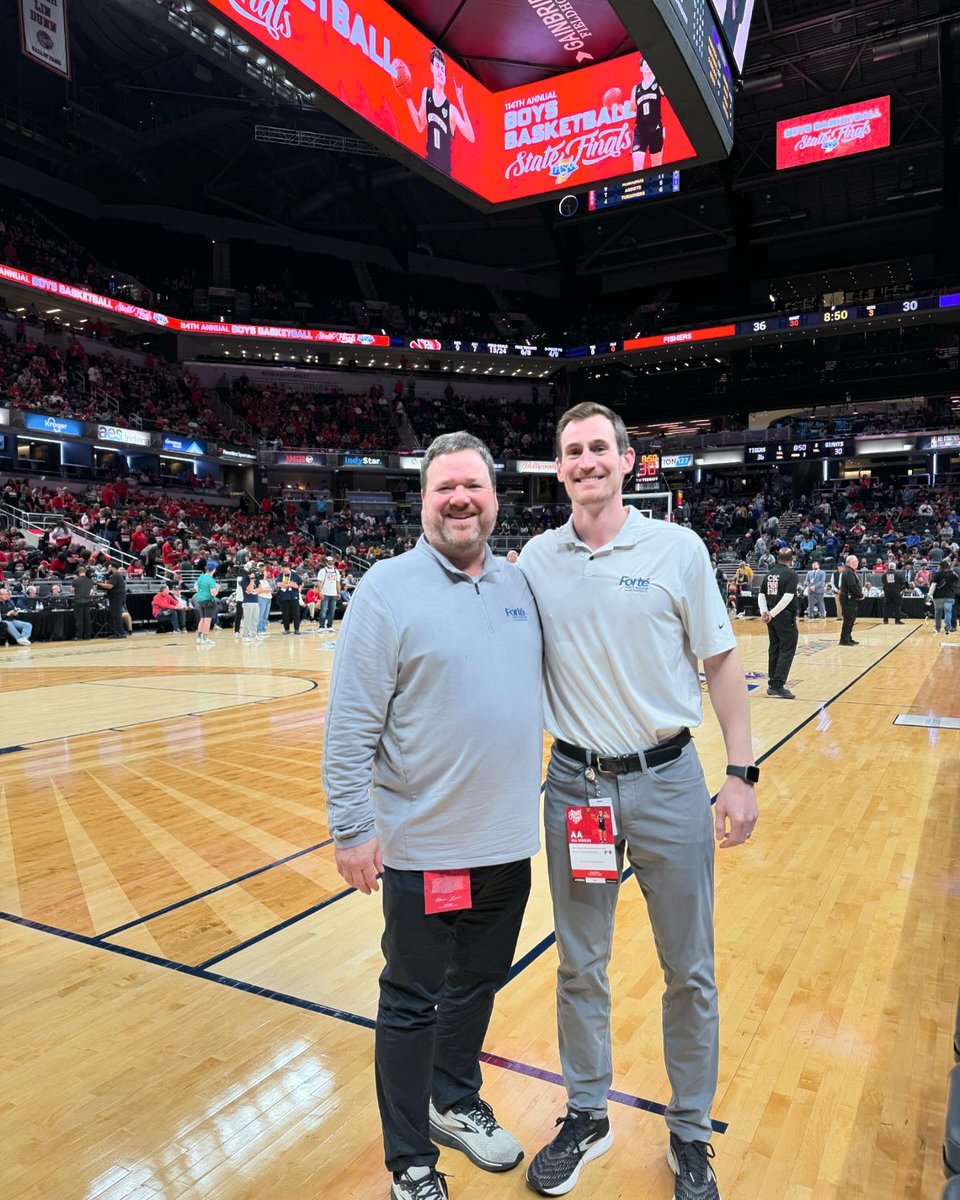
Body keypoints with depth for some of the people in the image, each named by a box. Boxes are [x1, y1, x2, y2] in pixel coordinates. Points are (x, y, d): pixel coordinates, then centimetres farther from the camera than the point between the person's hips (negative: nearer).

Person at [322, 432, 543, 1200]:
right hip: (424, 846, -5)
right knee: (413, 1004, 12)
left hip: (510, 841, 6)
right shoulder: (388, 588, -12)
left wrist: (553, 787, 12)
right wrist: (352, 827, -14)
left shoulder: (519, 584, 5)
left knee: (477, 986, 23)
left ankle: (456, 1104, 48)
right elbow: (351, 726, -13)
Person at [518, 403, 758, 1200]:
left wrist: (742, 773, -4)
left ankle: (691, 1134, 35)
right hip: (574, 782, 2)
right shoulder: (536, 558, 1)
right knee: (580, 965, 15)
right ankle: (587, 1116, 38)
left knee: (689, 970, 12)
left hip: (666, 780, -1)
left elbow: (722, 662, -1)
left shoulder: (678, 548, -5)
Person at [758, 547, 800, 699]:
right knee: (787, 651, 0)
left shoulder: (770, 573, 9)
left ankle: (772, 684, 19)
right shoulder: (792, 574, -10)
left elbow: (761, 595, 8)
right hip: (785, 617, -7)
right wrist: (772, 613, -17)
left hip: (772, 617, 7)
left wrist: (764, 611, 1)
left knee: (774, 649, 13)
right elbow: (787, 597, -20)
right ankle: (778, 685, -5)